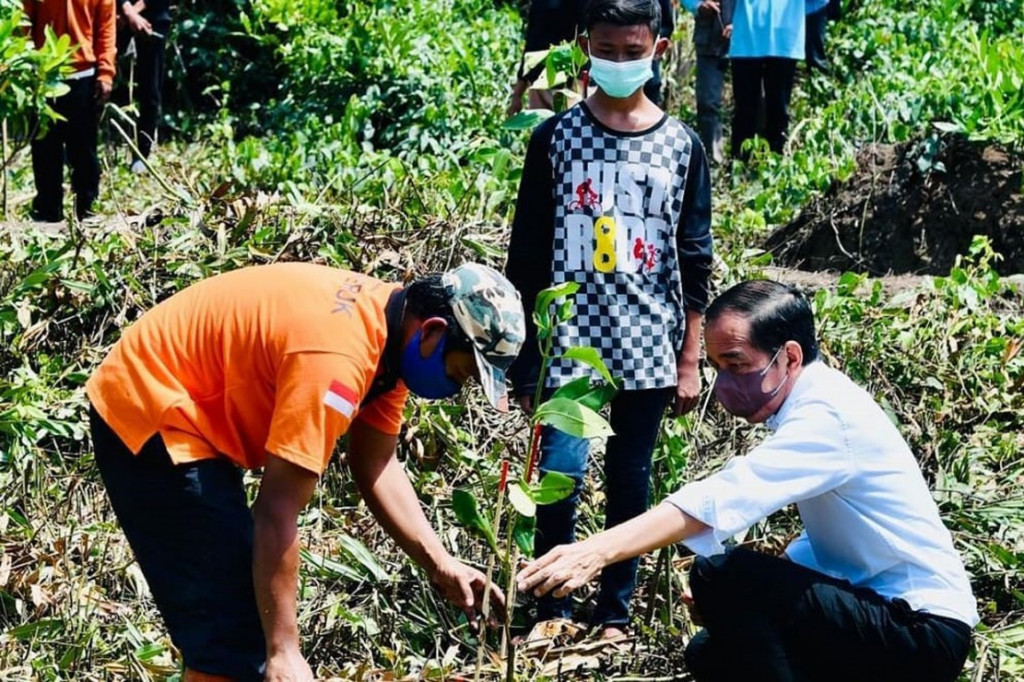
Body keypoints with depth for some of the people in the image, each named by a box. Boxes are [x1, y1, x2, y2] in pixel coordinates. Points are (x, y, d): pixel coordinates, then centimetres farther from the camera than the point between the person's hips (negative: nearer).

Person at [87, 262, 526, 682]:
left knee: (240, 615, 18)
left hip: (191, 407, 11)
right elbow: (278, 511, -30)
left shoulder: (391, 326, -1)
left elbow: (375, 465, 8)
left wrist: (440, 565, -1)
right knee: (234, 635, -12)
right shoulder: (337, 358, -31)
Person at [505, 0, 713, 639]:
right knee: (560, 473, -11)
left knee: (631, 481, 8)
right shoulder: (556, 137, 2)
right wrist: (523, 350, 3)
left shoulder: (683, 146, 4)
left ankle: (616, 612, 22)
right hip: (571, 338, -1)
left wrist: (691, 361, 4)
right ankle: (552, 607, 7)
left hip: (650, 346, 1)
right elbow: (527, 252, 5)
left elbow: (695, 262, 7)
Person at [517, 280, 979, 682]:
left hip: (924, 634, -10)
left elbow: (728, 494, -35)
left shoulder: (830, 416, -21)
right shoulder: (815, 409, 10)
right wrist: (757, 589, 4)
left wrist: (597, 551, -42)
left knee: (720, 575, -23)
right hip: (878, 610, 10)